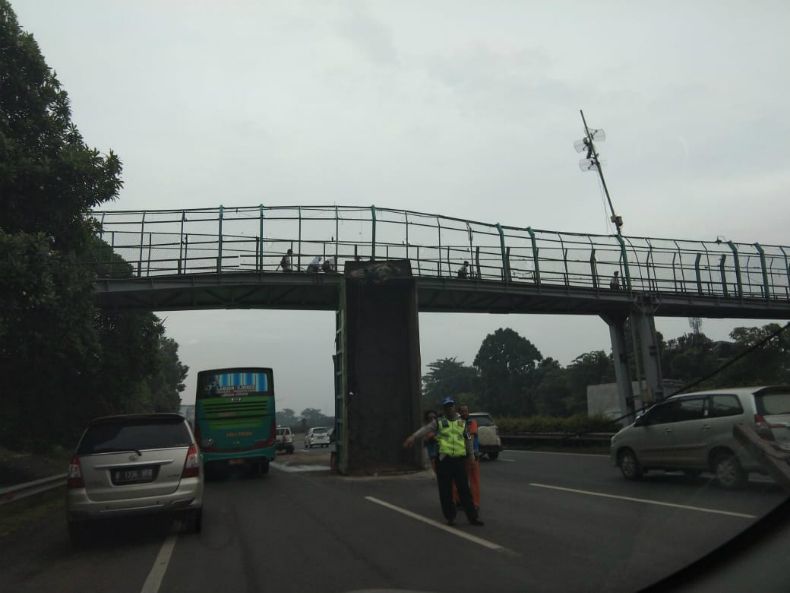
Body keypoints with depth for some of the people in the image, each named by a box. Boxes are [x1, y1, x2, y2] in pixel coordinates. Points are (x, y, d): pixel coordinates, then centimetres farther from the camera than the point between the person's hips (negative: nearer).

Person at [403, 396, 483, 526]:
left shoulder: (462, 422, 11)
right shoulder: (439, 422, 2)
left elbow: (468, 440, 19)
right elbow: (426, 429, -13)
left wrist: (471, 456, 20)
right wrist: (413, 437, -29)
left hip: (459, 460, 1)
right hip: (443, 460, -1)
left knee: (464, 490, 5)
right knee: (445, 491, 4)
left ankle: (472, 517, 13)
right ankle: (450, 517, 17)